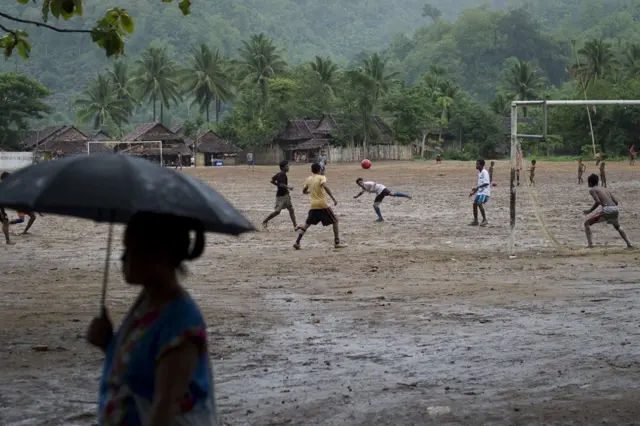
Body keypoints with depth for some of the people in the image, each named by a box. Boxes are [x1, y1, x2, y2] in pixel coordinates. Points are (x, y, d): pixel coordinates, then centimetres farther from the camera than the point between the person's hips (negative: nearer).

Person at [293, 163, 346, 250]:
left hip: (313, 206, 5)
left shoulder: (308, 179, 10)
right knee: (335, 221, 9)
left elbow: (304, 191, 20)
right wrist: (333, 198, -25)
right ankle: (337, 242, 4)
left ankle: (297, 242, 4)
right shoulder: (321, 178, -6)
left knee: (307, 224, 16)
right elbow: (325, 187, -25)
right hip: (322, 204, -5)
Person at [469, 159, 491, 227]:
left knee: (479, 203, -24)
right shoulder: (479, 173, 16)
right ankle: (475, 221, 14)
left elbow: (486, 183, -24)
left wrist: (477, 188, -28)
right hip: (480, 192, 10)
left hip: (485, 192, -10)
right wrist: (474, 192, 22)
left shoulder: (485, 172, -13)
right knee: (474, 204, 6)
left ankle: (484, 220, -18)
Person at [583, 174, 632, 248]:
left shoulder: (592, 190, 7)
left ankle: (590, 244, -7)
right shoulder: (605, 189, 26)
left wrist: (590, 211, 0)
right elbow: (616, 202, 18)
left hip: (607, 210, -7)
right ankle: (629, 244, 24)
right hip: (615, 209, 7)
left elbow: (598, 201, -11)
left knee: (587, 223, 7)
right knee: (617, 227, 35)